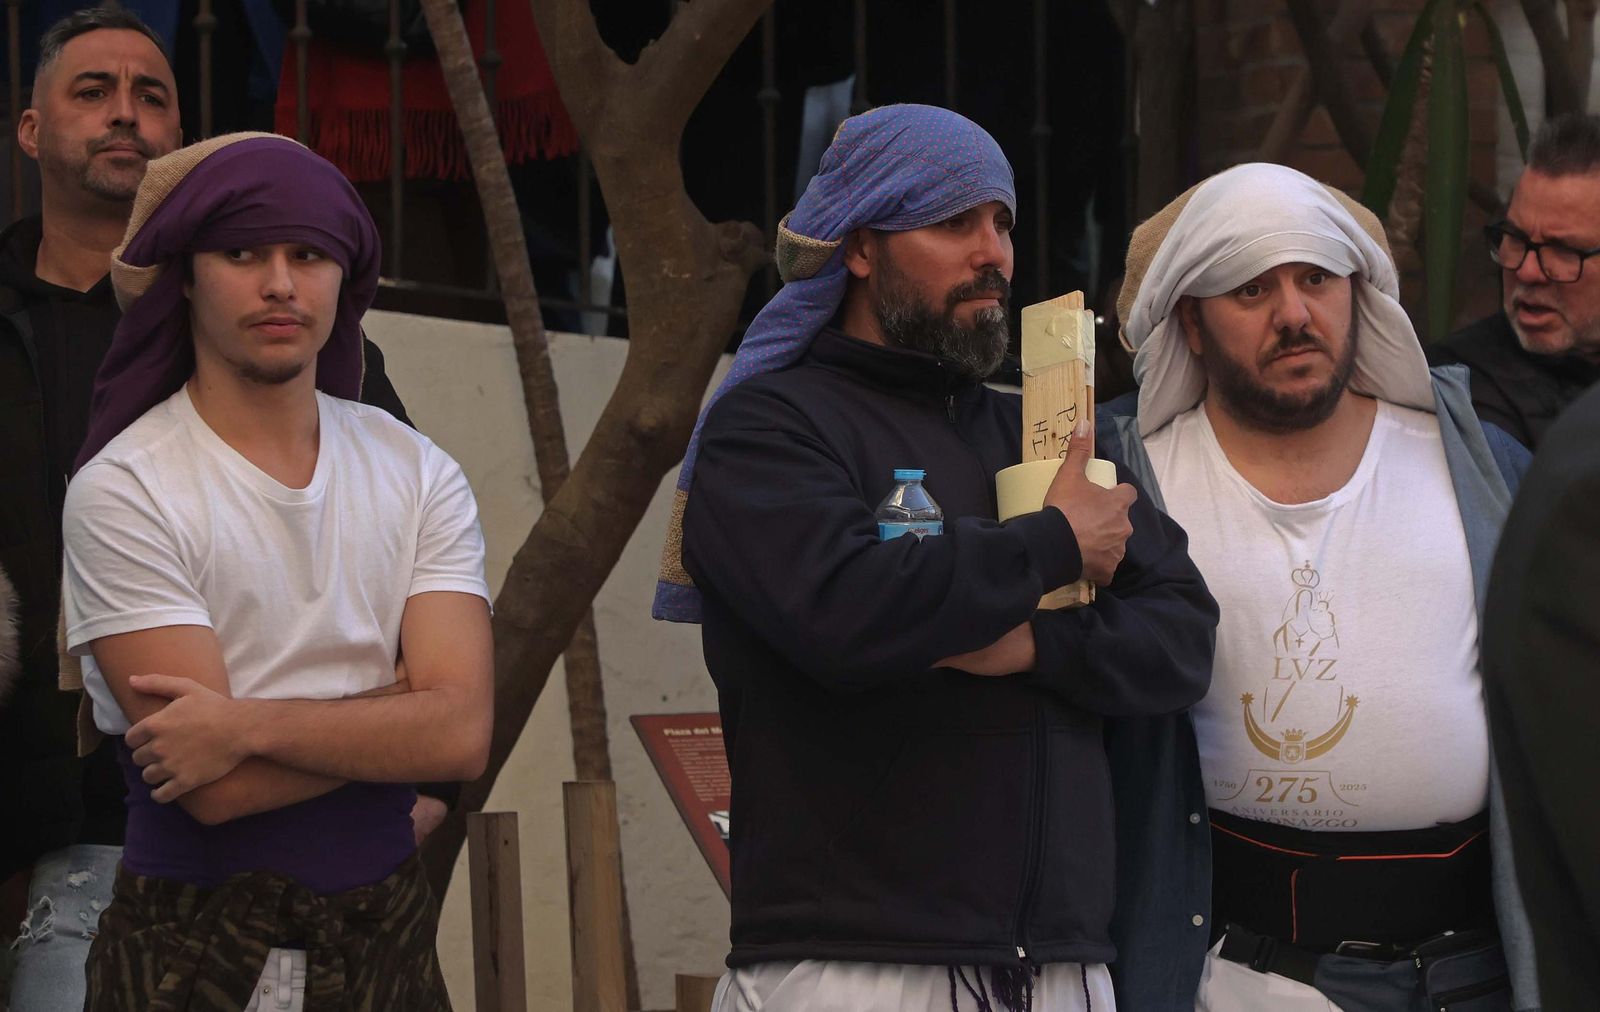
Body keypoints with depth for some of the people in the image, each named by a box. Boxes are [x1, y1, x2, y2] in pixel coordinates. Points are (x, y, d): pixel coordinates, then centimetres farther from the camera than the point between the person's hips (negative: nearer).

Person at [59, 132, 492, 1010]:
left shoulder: (418, 475, 1)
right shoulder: (123, 492, -12)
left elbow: (463, 735, -12)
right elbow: (217, 791, -19)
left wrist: (246, 724, -21)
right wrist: (400, 713, -9)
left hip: (385, 932, 4)